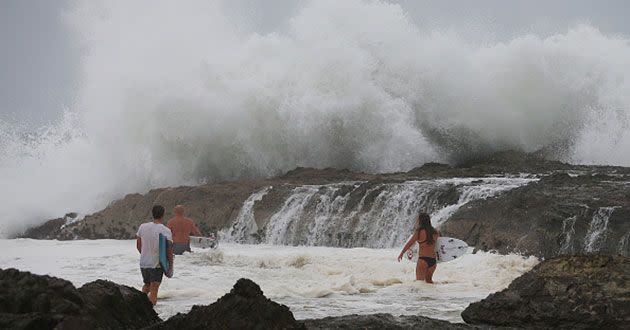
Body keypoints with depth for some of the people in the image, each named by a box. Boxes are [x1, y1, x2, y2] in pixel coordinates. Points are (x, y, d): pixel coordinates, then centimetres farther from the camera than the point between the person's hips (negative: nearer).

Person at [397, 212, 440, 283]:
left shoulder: (419, 232, -8)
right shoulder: (435, 232, 4)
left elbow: (409, 244, 0)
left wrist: (401, 254, 11)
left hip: (423, 259, -6)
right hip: (433, 260, 6)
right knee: (428, 279, 24)